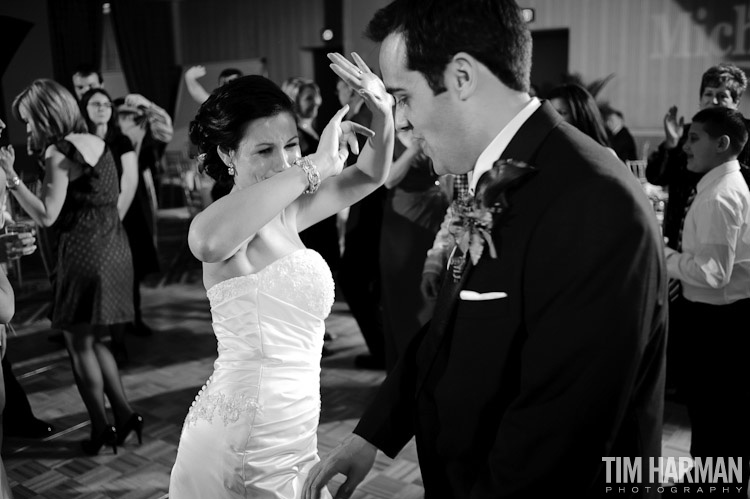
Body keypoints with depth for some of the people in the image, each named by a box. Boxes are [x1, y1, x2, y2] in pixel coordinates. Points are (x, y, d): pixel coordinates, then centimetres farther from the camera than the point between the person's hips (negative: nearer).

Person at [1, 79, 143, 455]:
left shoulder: (59, 152, -12)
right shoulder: (96, 143, 13)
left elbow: (47, 215, -15)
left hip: (85, 253, -8)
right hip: (114, 249, 8)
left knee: (79, 343, 5)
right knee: (93, 340, 19)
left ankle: (101, 429, 12)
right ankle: (124, 414, 18)